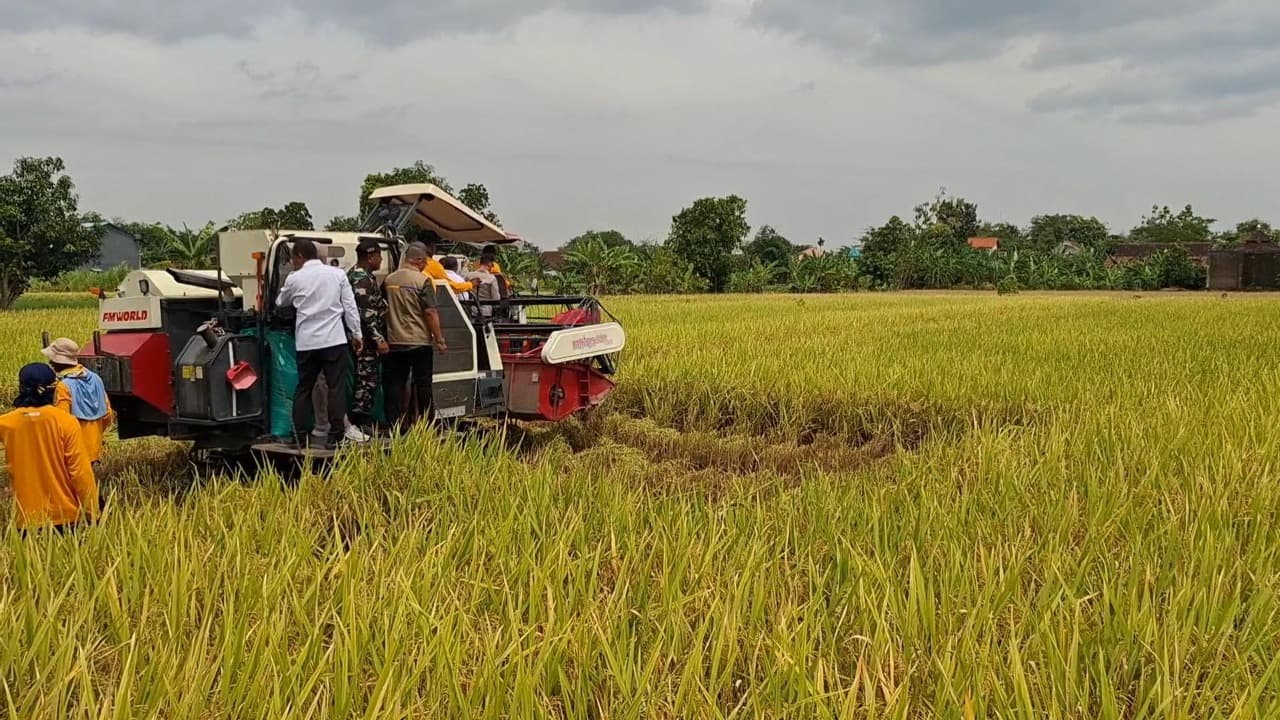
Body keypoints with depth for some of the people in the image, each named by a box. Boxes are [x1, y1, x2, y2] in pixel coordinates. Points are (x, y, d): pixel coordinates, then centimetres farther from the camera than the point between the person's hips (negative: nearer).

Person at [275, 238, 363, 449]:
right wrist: (356, 334, 6)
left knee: (303, 389, 11)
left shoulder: (294, 279, 1)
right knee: (336, 388, 0)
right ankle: (334, 437, -3)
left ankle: (299, 437, 12)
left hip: (306, 342, 1)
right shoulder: (337, 274, 1)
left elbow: (281, 303, 18)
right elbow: (350, 306, 1)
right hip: (334, 340, -1)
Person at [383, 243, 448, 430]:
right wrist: (439, 339, -9)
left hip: (395, 342, 5)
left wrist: (386, 337, 23)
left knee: (396, 383, 8)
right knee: (423, 383, 6)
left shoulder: (389, 280, 6)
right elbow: (430, 312, -15)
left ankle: (396, 424, 8)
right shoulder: (422, 280, -11)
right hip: (419, 341, -4)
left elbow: (384, 309, 14)